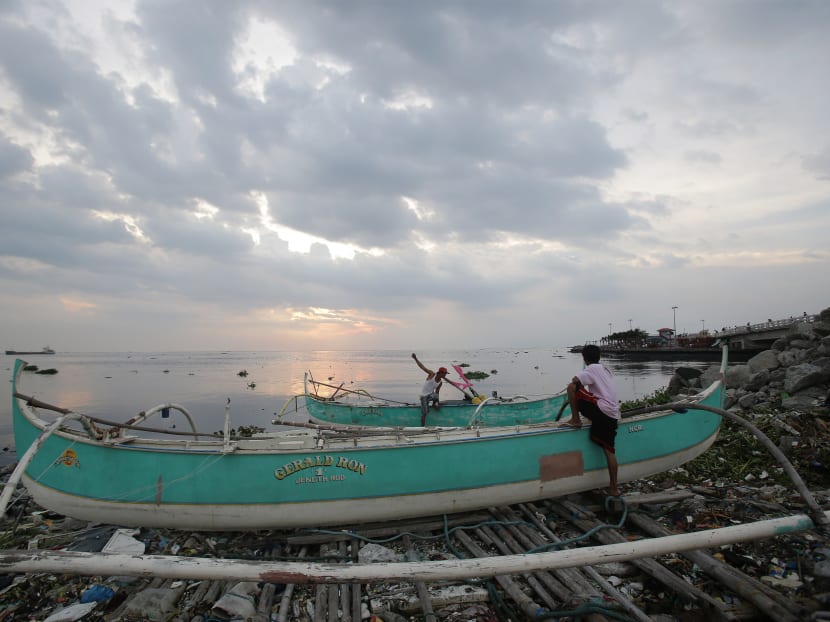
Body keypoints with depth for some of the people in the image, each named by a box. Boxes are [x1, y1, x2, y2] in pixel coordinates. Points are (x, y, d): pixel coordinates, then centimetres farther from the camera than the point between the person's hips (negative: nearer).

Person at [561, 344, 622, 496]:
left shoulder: (592, 369, 0)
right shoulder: (605, 369, 26)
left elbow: (574, 381, -14)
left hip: (602, 409, -9)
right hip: (613, 415, 9)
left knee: (572, 387, -6)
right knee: (609, 449, 9)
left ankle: (575, 420, 1)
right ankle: (614, 488, 10)